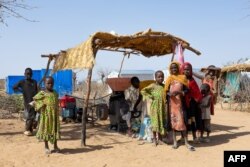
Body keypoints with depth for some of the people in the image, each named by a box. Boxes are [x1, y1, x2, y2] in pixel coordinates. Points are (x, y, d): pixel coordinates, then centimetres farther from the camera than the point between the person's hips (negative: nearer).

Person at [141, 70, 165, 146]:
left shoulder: (164, 86, 8)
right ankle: (155, 139, 11)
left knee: (162, 122, 9)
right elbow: (143, 91, -8)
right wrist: (150, 96, -11)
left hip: (162, 106, 4)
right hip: (155, 106, -4)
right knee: (155, 122, 0)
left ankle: (160, 138, 21)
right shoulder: (153, 86, -5)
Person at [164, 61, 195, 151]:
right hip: (172, 102, 1)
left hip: (180, 101, -1)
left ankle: (186, 142, -1)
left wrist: (179, 92, -17)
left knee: (182, 121, -5)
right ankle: (174, 141, 10)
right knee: (173, 120, 3)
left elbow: (186, 90, 3)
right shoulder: (169, 79, 7)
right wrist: (169, 94, -17)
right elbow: (166, 91, 5)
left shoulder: (182, 77, 7)